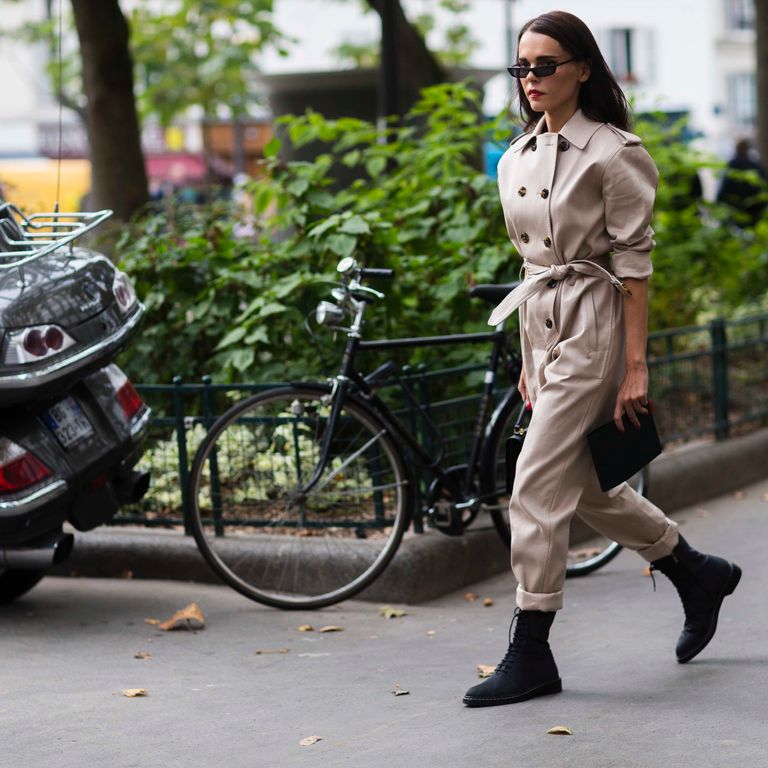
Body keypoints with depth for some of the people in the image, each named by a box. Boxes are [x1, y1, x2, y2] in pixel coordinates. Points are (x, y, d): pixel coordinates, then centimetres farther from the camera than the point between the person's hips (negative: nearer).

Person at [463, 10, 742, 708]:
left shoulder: (613, 153, -11)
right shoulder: (517, 158, 11)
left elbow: (634, 264, -12)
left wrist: (635, 366, -15)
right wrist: (531, 361, 17)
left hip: (593, 328, -8)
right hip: (545, 330, 8)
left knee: (538, 487, -10)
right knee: (587, 487, 14)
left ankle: (531, 653, -1)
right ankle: (698, 573, 35)